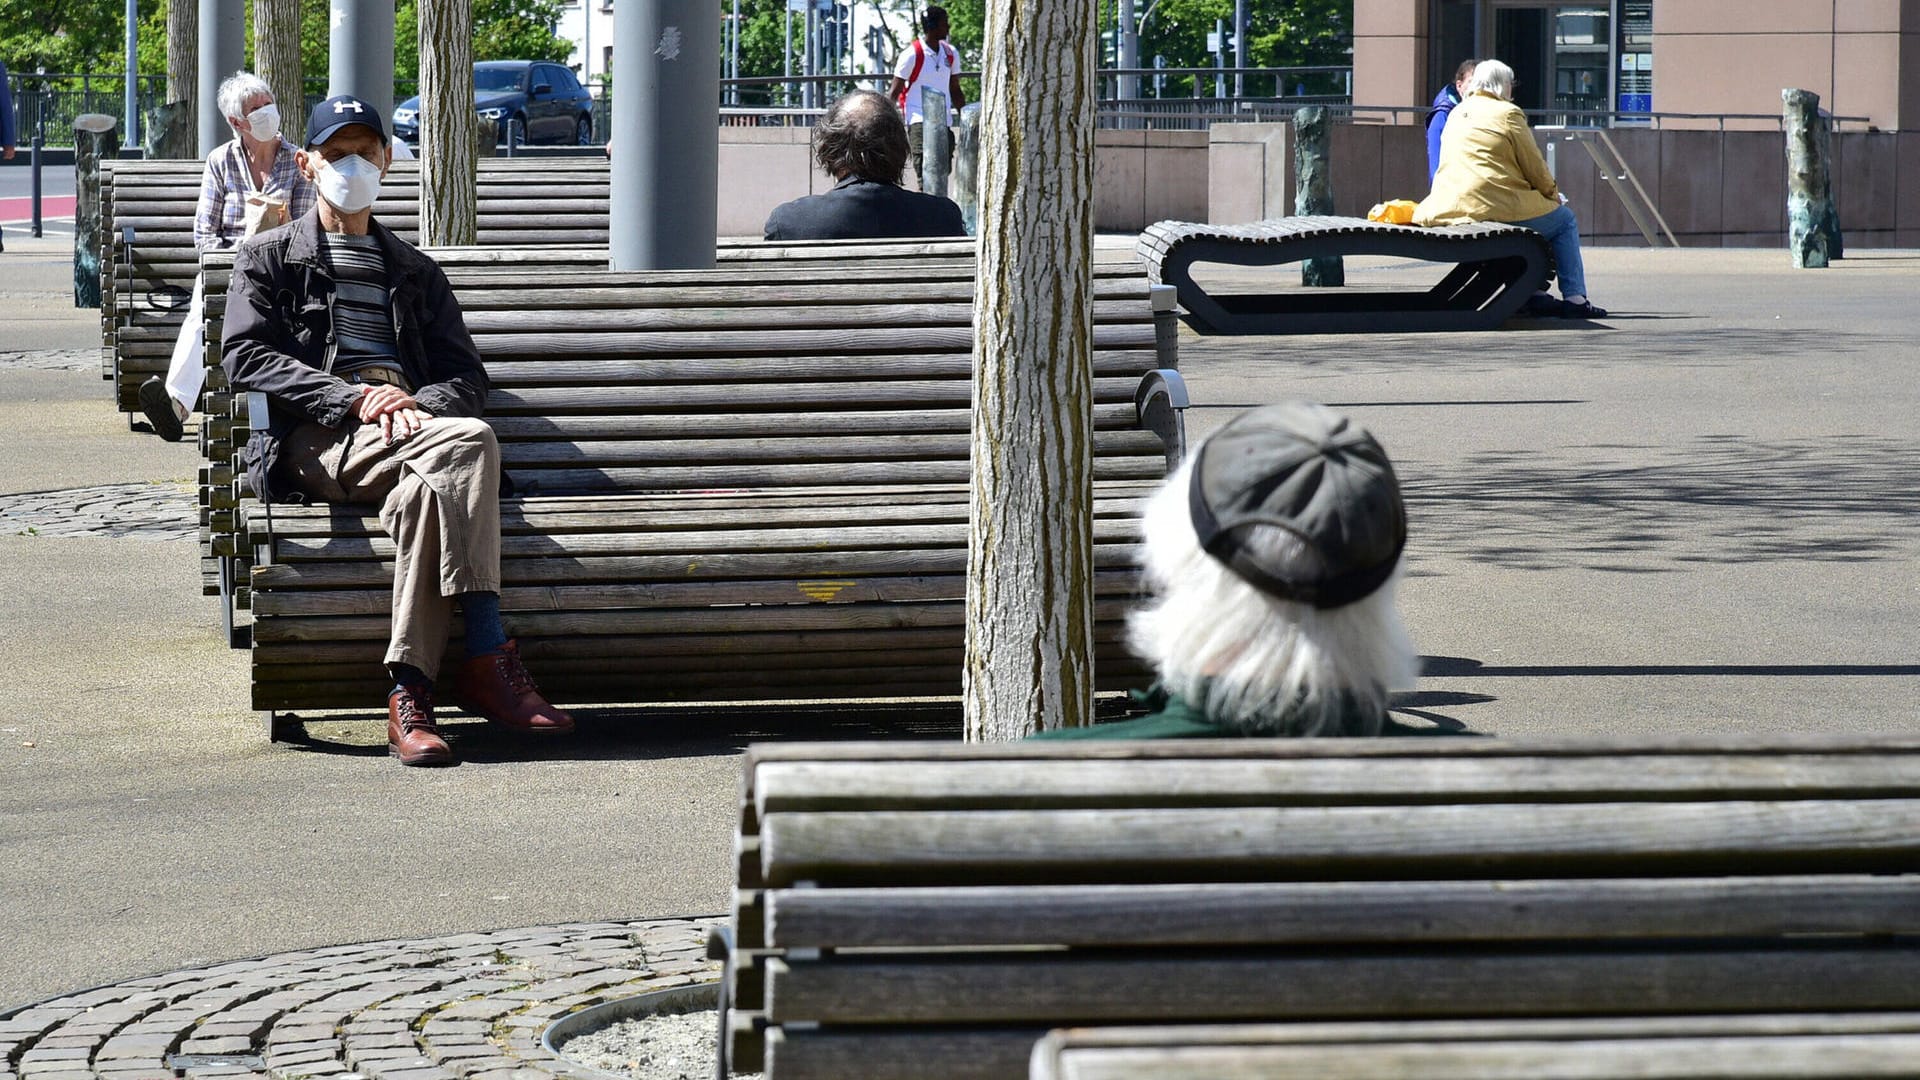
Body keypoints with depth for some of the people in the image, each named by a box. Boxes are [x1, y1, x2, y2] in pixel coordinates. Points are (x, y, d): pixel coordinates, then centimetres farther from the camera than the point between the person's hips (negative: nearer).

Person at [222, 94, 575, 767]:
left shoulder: (415, 272, 32)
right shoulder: (269, 258, 22)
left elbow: (467, 376, 20)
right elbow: (245, 356, 4)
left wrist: (419, 404, -7)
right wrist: (352, 398, -11)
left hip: (409, 427, 3)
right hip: (317, 440, -3)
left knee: (421, 492, -38)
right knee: (470, 443, -35)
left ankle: (410, 693, -42)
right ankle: (490, 657, -40)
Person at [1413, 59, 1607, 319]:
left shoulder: (1456, 114, 19)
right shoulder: (1508, 113, -3)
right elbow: (1535, 167, -2)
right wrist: (1553, 194, 19)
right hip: (1496, 208, -8)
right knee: (1564, 221, 14)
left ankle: (1534, 295, 26)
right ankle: (1574, 297, 8)